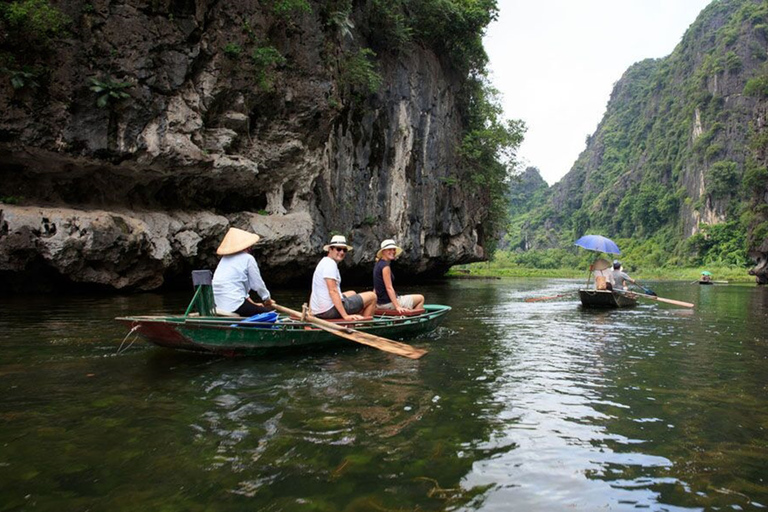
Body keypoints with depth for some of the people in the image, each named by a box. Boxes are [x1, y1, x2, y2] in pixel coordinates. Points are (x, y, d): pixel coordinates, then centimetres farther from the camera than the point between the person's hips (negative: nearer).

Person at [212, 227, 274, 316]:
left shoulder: (225, 258, 18)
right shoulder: (248, 258, -3)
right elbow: (258, 284, 1)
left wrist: (250, 301, 25)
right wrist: (267, 298, 19)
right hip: (234, 307, -8)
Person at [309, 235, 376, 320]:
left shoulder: (323, 262, 17)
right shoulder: (330, 263, -15)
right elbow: (333, 291, -24)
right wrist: (345, 316, -26)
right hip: (330, 311, -10)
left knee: (352, 293, 34)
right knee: (372, 296, -1)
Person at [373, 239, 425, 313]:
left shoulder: (378, 264, 10)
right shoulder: (385, 266, -18)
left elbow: (376, 287, 15)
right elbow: (389, 288, -24)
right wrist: (397, 307, -27)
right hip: (388, 303, -10)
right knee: (421, 298, 3)